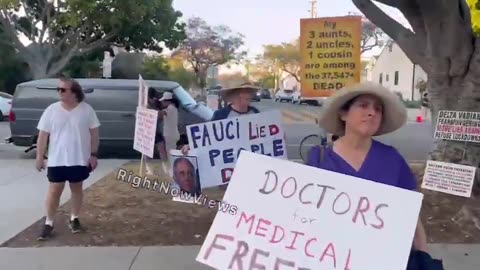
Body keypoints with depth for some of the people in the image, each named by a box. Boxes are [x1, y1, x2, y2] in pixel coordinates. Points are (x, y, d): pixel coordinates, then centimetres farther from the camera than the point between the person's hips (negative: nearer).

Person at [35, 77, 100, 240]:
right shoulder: (52, 110, -3)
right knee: (54, 191, 4)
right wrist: (40, 157, -2)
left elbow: (94, 133, -1)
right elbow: (43, 135, 0)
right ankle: (49, 223, 16)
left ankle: (74, 218, 29)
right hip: (56, 160, 0)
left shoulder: (86, 109, -5)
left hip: (80, 160, 0)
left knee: (77, 188, 13)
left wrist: (93, 154, -5)